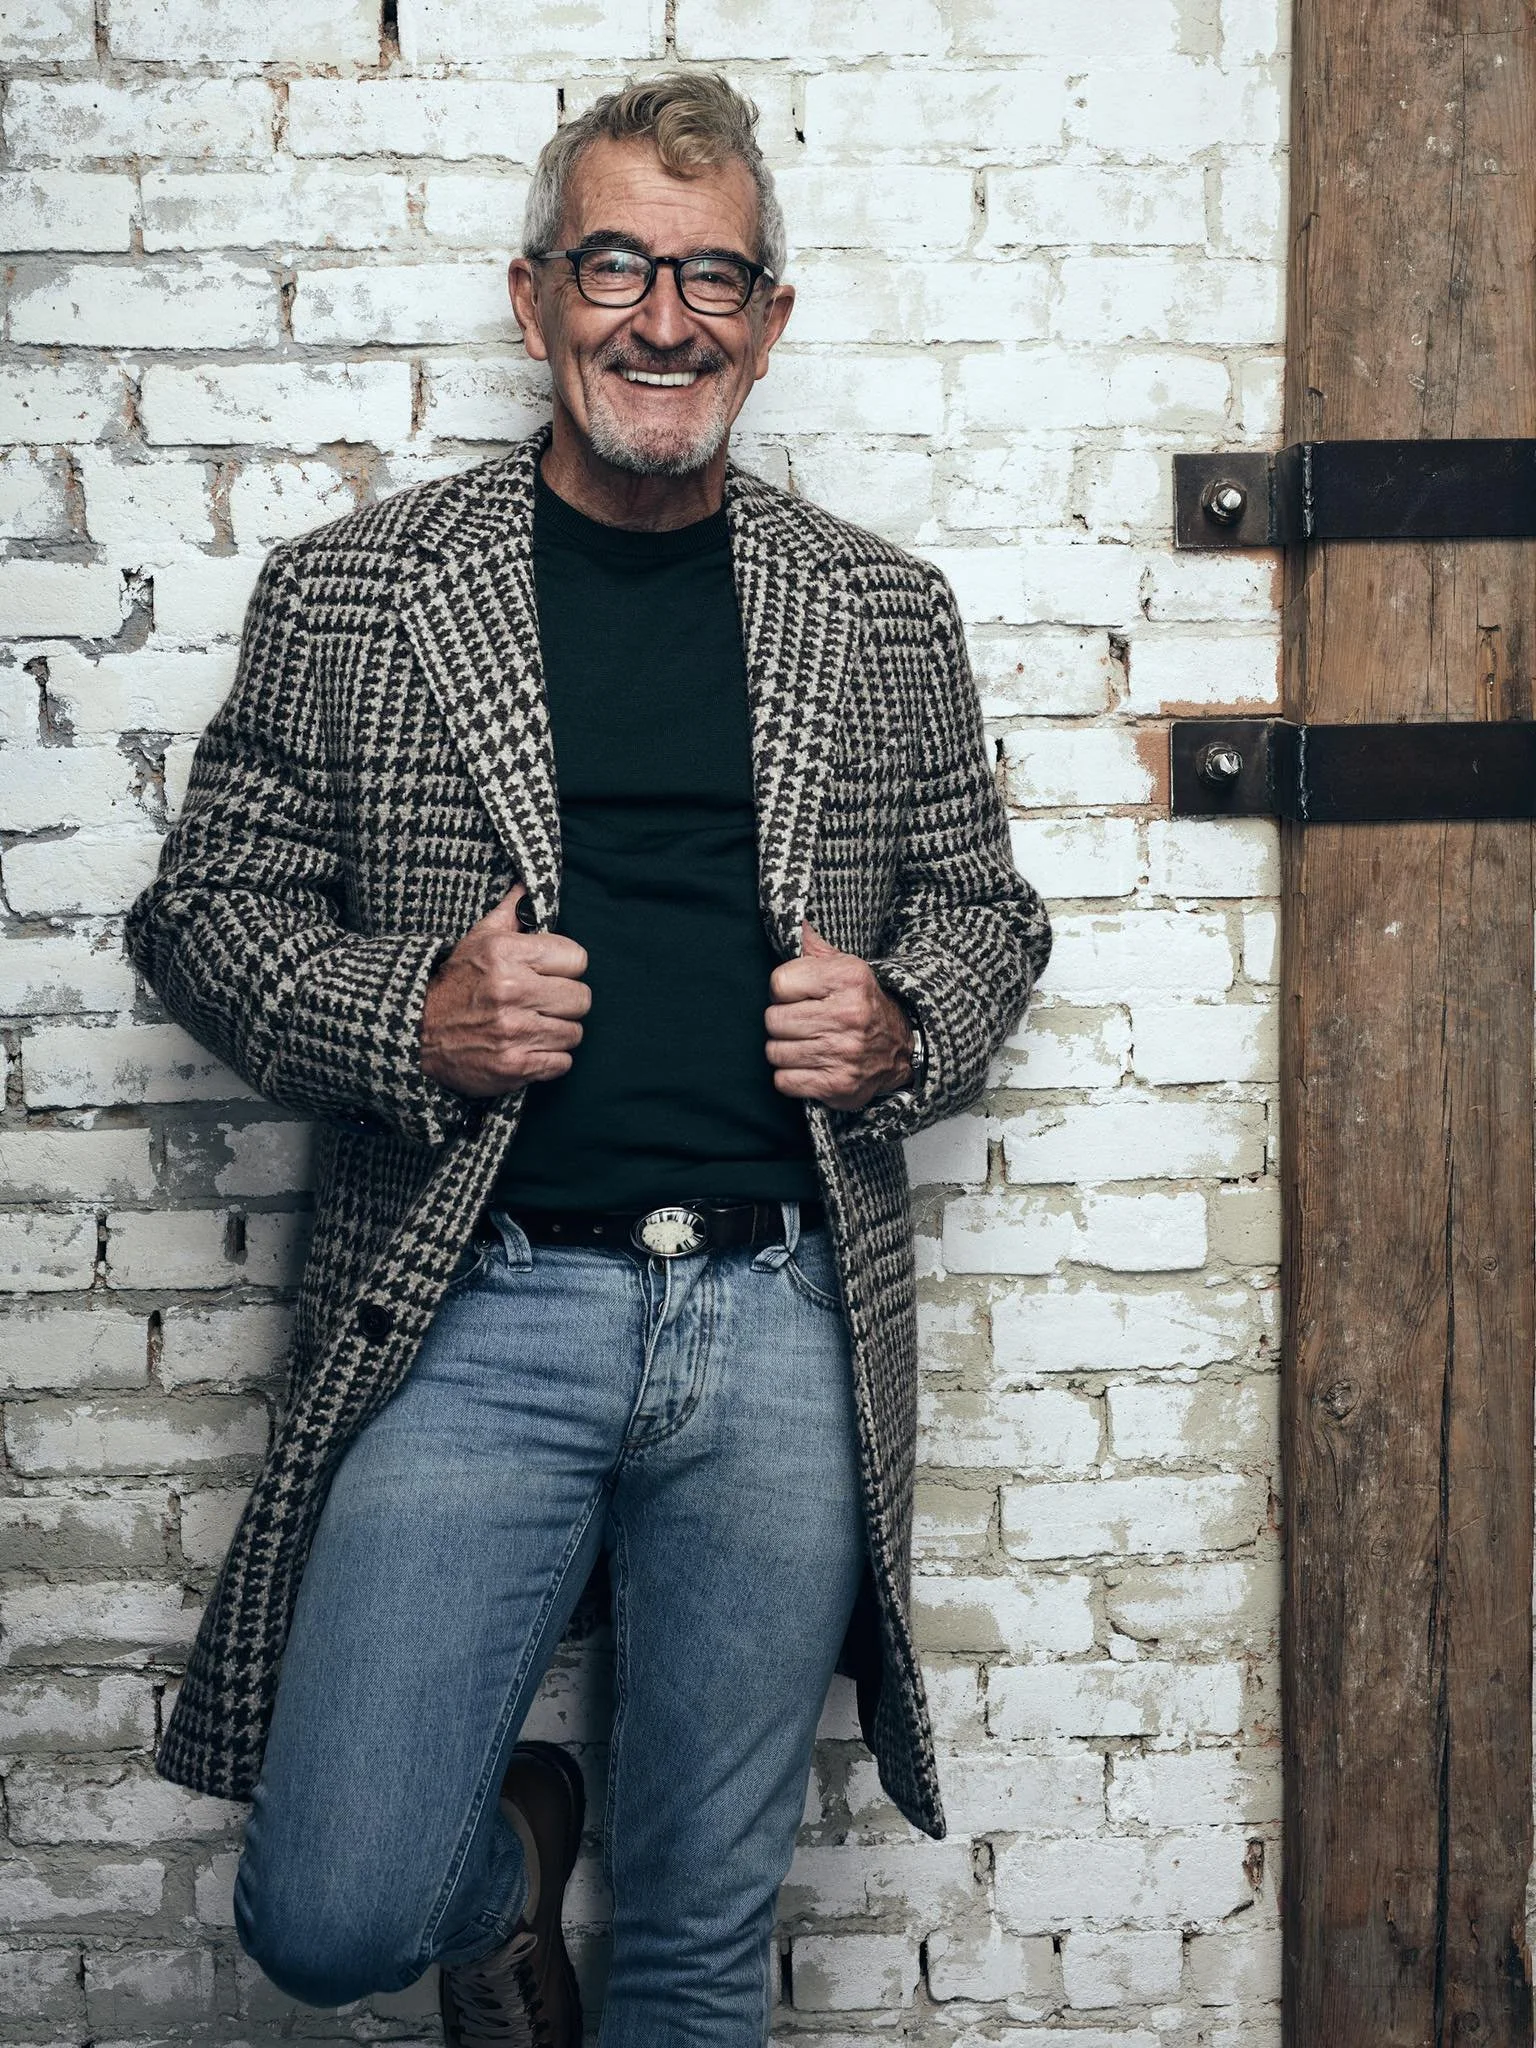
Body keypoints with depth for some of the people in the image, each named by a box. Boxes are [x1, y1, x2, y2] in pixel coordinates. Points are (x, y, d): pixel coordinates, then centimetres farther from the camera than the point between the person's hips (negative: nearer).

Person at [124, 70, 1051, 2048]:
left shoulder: (887, 616, 9)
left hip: (785, 1327, 2)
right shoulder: (344, 592, 3)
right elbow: (202, 904, 6)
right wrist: (408, 1013, -13)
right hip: (470, 1313, -1)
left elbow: (984, 901, 17)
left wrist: (900, 1027, -5)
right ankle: (504, 1852, 31)